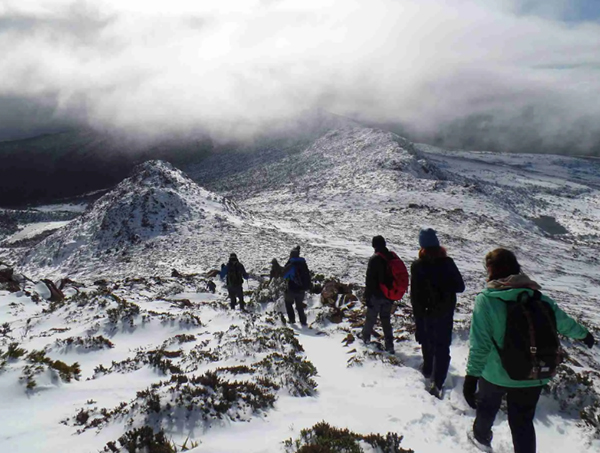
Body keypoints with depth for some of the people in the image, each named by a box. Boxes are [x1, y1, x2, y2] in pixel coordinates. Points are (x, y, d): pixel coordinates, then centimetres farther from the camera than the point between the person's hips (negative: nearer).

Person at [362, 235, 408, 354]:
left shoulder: (374, 259, -18)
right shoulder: (393, 257, 2)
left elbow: (370, 280, -17)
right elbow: (401, 276, 11)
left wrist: (367, 296, -10)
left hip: (377, 295, -5)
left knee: (371, 317, 15)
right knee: (386, 318, 14)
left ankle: (366, 336, 35)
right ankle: (389, 345, 11)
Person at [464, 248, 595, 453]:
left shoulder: (486, 299, -21)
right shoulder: (540, 299, -7)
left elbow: (479, 343, -25)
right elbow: (565, 323, 11)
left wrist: (472, 375, -20)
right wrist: (584, 335, 31)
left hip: (496, 375, -2)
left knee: (486, 406, 27)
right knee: (523, 422, 19)